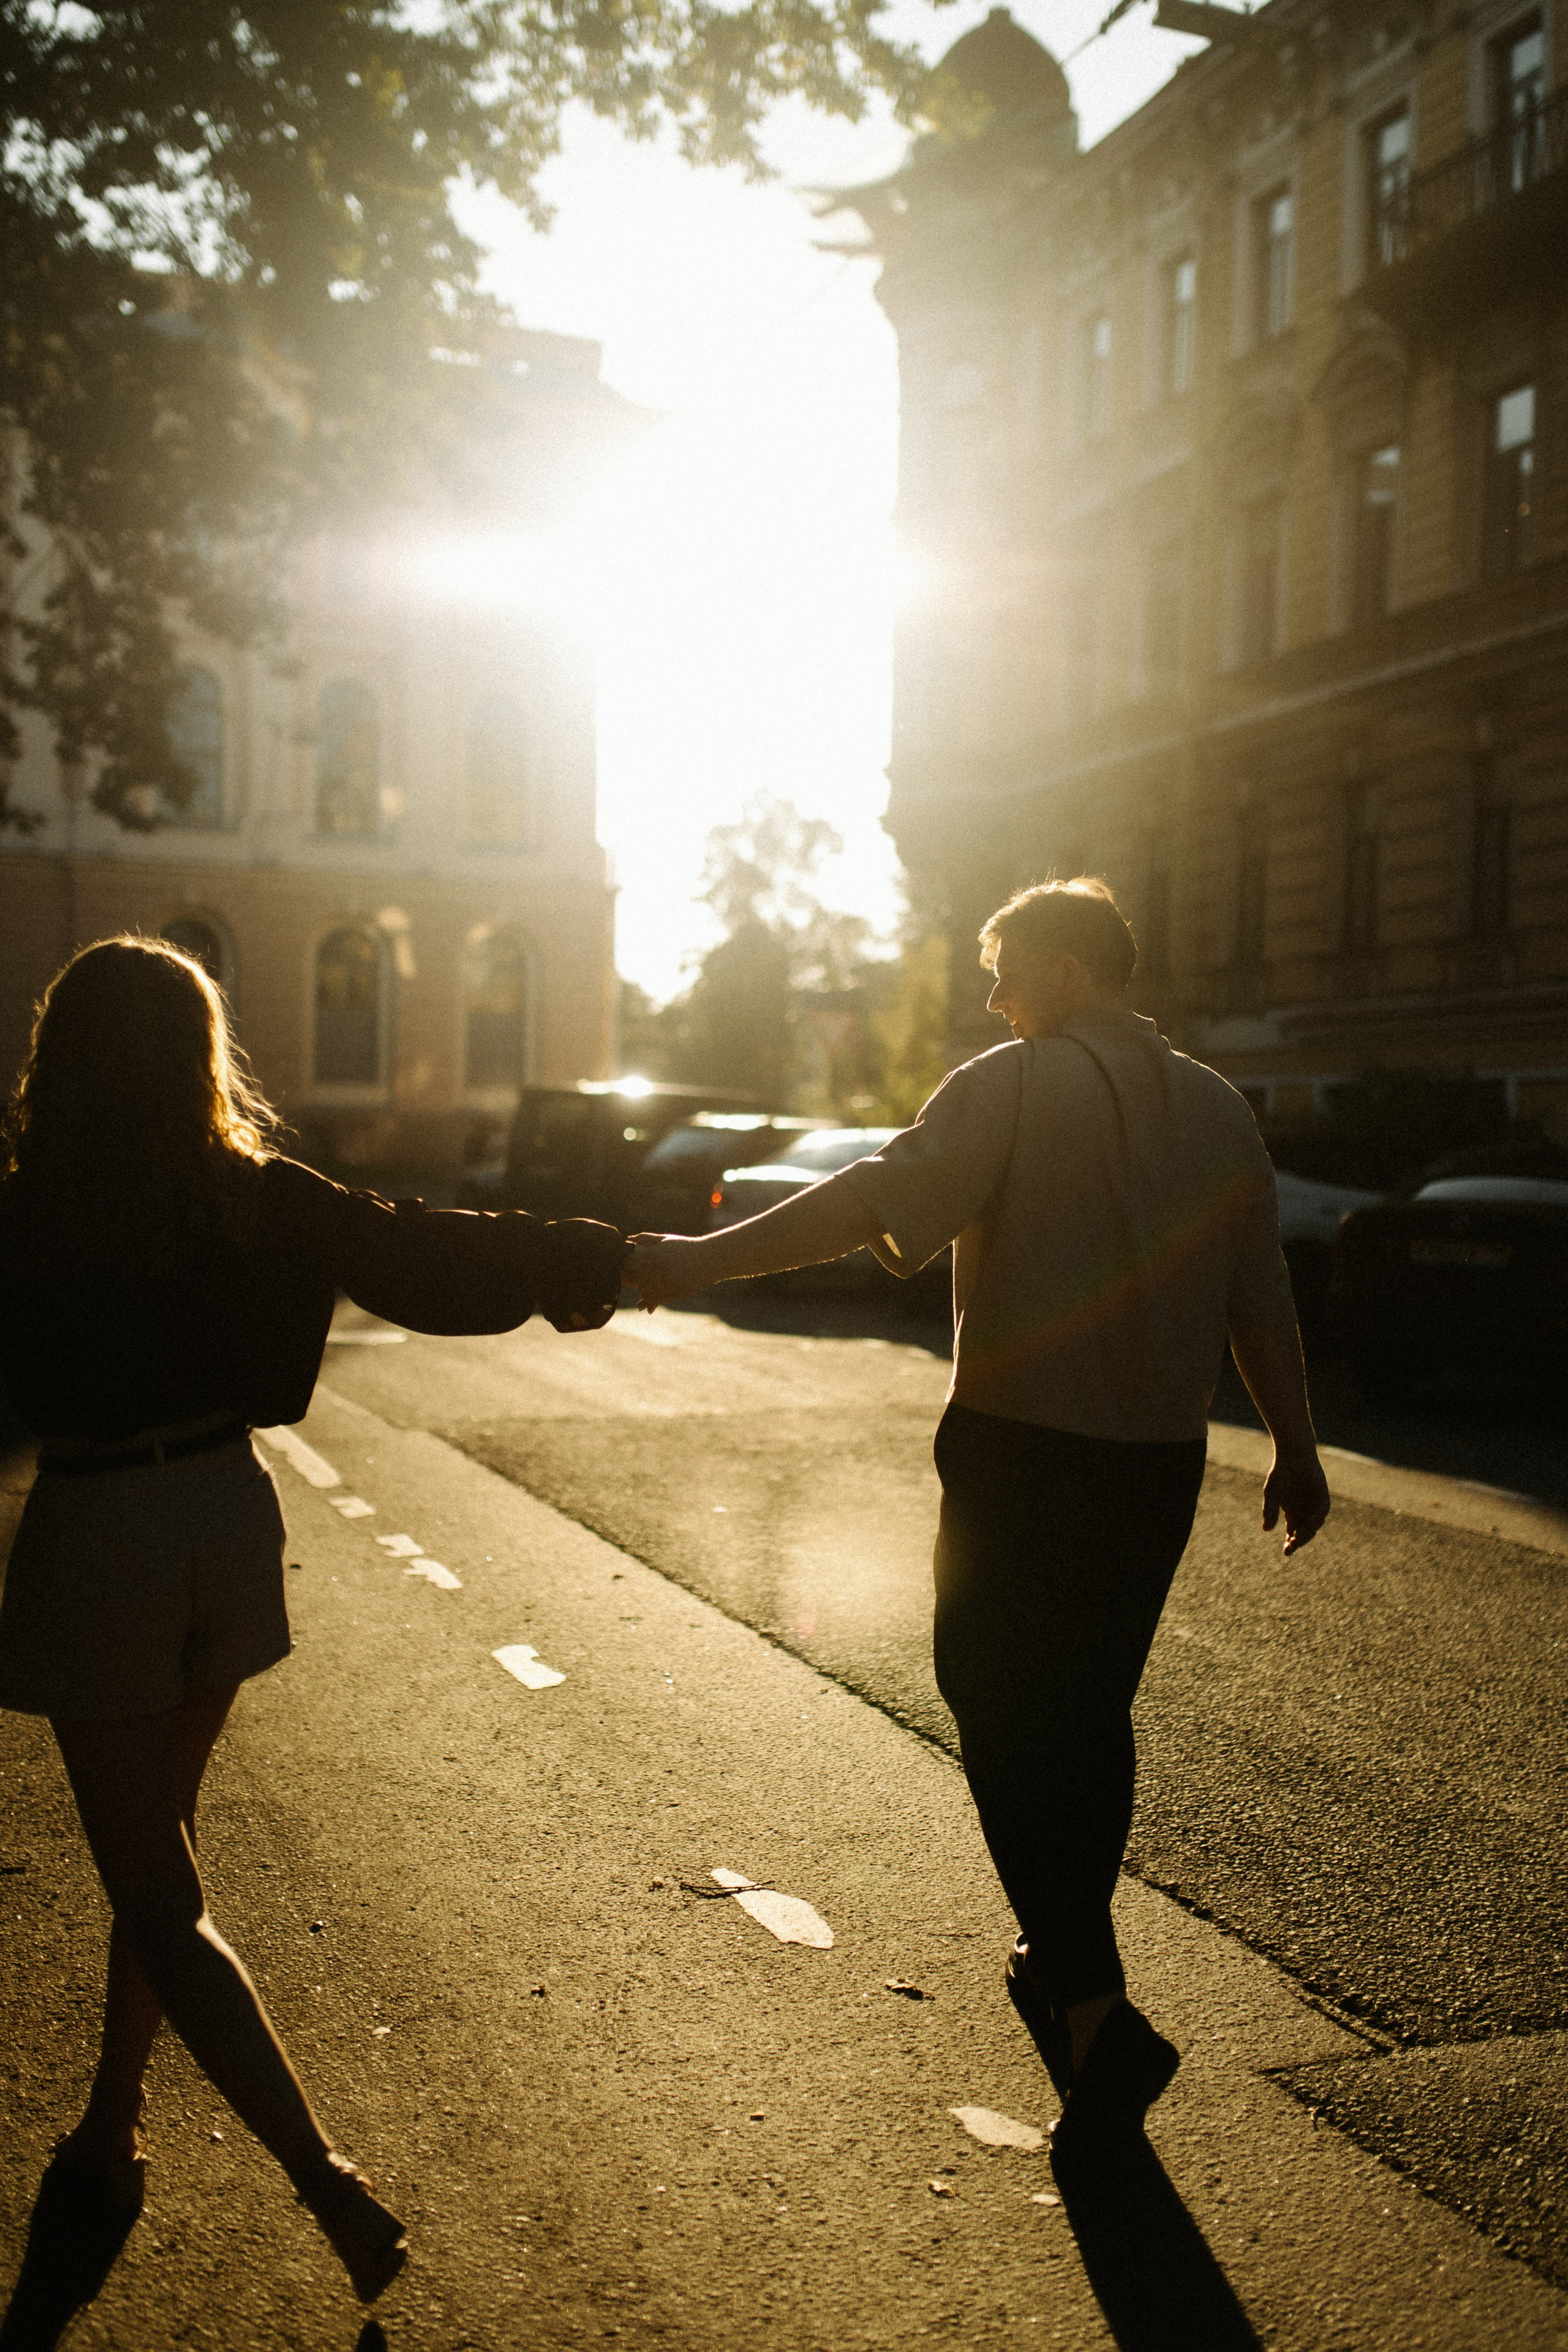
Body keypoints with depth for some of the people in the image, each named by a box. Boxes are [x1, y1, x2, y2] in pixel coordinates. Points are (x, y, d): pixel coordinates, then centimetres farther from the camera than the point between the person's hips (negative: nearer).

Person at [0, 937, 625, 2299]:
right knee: (154, 1842, 23)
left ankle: (330, 2184, -3)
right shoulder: (255, 1201, -6)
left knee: (157, 1897, 5)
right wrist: (581, 1259, 7)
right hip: (229, 1518, 4)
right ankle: (112, 2133, 37)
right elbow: (419, 1257, -3)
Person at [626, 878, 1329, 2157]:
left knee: (1005, 1721, 1)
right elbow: (1262, 1301, 11)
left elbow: (883, 1197, -23)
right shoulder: (1216, 1106, 10)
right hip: (1161, 1462, 7)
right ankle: (1065, 1959, 34)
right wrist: (1298, 1450, 19)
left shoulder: (1016, 1086, -10)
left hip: (1023, 1453, -7)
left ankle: (1098, 2013, -6)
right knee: (1092, 1714, 19)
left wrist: (707, 1257, -25)